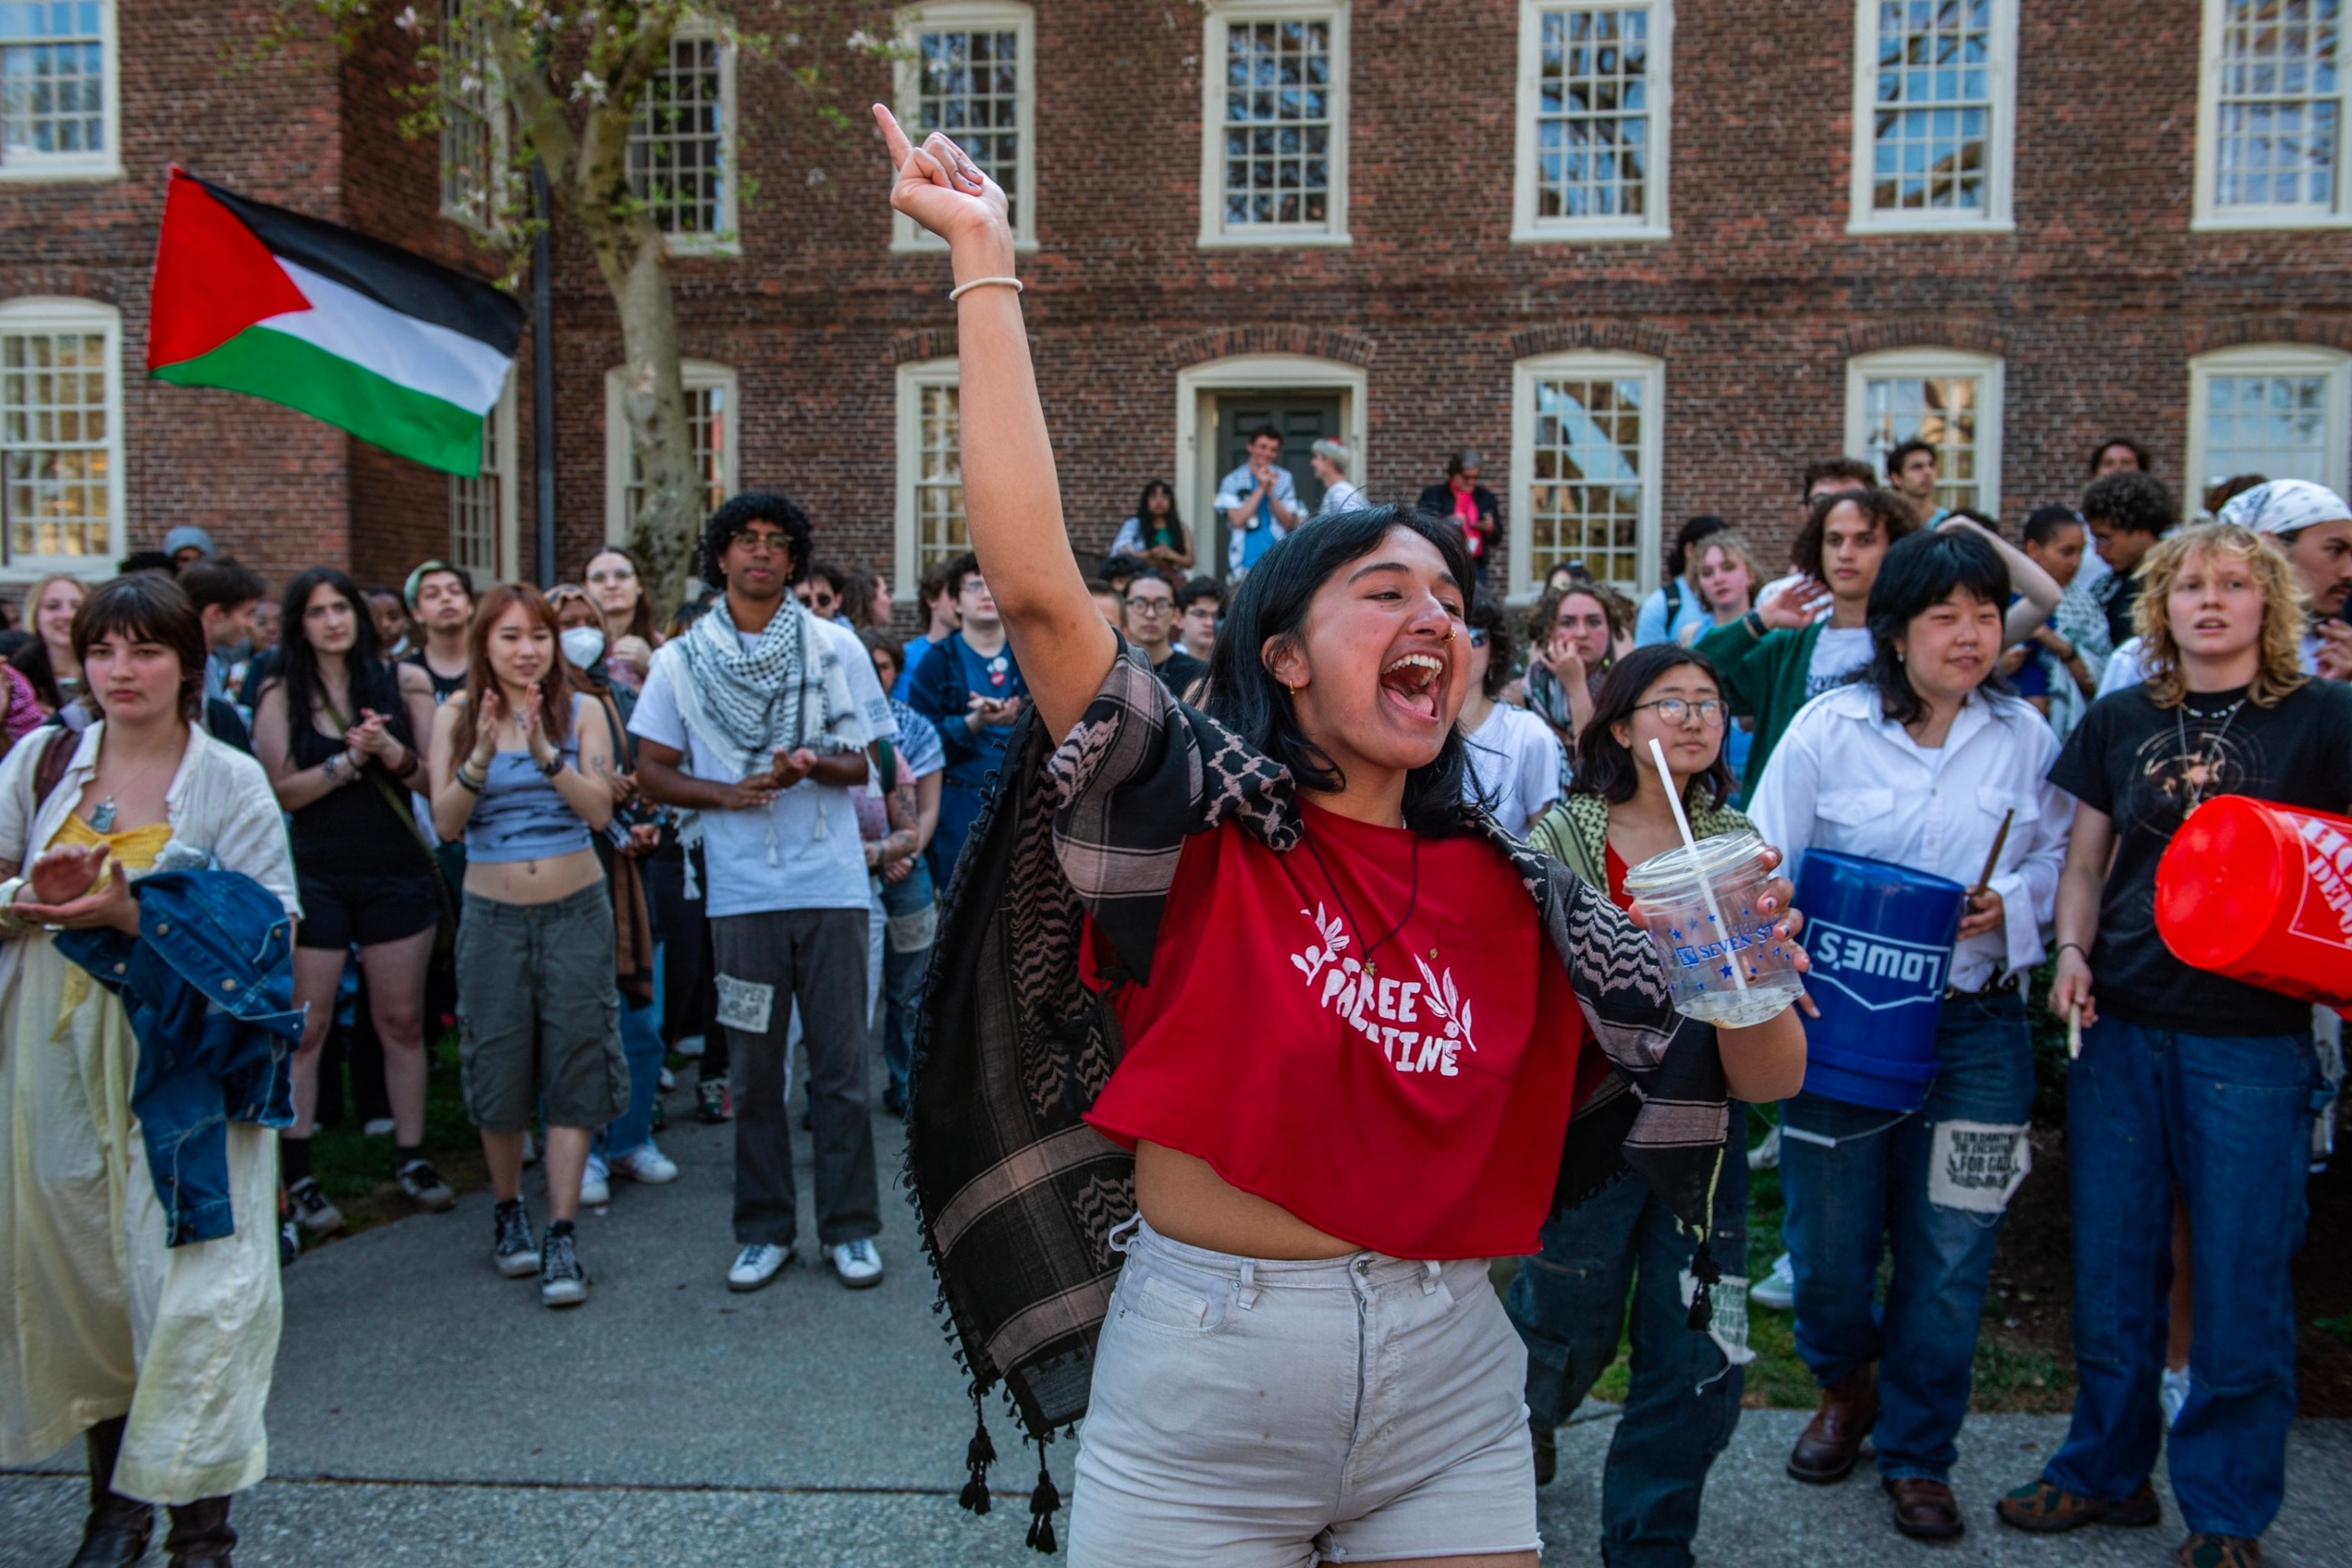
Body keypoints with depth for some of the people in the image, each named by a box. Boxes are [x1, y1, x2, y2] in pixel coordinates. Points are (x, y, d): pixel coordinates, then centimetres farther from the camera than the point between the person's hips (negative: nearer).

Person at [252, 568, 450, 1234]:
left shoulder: (402, 681, 3)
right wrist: (350, 760, -17)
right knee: (305, 1026, 0)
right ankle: (296, 1175, 9)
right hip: (315, 874, -1)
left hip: (397, 872, 1)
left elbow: (435, 777, 2)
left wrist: (393, 753, -17)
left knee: (402, 1020, 7)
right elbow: (284, 789, -5)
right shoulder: (281, 694, 1)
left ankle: (411, 1156, 19)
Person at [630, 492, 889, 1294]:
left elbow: (864, 761, 5)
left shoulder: (836, 647, 4)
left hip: (832, 886, -1)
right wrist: (726, 792, -11)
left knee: (840, 1065, 3)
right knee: (754, 1068, 8)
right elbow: (650, 773, 6)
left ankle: (851, 1226, 14)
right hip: (743, 891, 1)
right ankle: (764, 1228, 21)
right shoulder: (680, 661, 5)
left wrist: (814, 764, -17)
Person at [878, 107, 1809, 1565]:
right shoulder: (1199, 812, -9)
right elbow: (1036, 580, -23)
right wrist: (986, 260, -20)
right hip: (1198, 1382, -3)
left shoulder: (1510, 888, 1)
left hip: (1449, 1387, 4)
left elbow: (1764, 1077, 7)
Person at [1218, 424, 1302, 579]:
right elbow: (1237, 520, -8)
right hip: (1245, 564, -1)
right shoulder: (1233, 481, 3)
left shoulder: (1284, 479, 7)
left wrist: (1271, 493, -9)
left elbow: (1289, 523, 4)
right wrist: (1260, 489, -9)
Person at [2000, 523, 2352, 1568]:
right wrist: (2072, 952, -3)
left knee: (2239, 1277, 6)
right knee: (2110, 1263, 12)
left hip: (2252, 1037, -3)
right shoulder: (2120, 721, 9)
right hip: (2120, 1025, 3)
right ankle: (2109, 1468, 30)